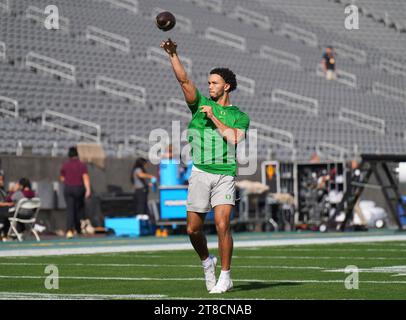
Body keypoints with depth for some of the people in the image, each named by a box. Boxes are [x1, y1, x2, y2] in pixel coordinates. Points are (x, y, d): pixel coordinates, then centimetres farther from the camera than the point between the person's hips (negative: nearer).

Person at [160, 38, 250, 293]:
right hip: (200, 173, 2)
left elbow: (235, 139, -10)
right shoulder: (200, 103, 11)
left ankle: (225, 277, -5)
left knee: (222, 224, -15)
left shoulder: (240, 116, 8)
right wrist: (173, 54, -11)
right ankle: (207, 262, 31)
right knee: (193, 229, 3)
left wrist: (214, 118, -9)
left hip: (225, 175, -2)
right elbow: (184, 80, 0)